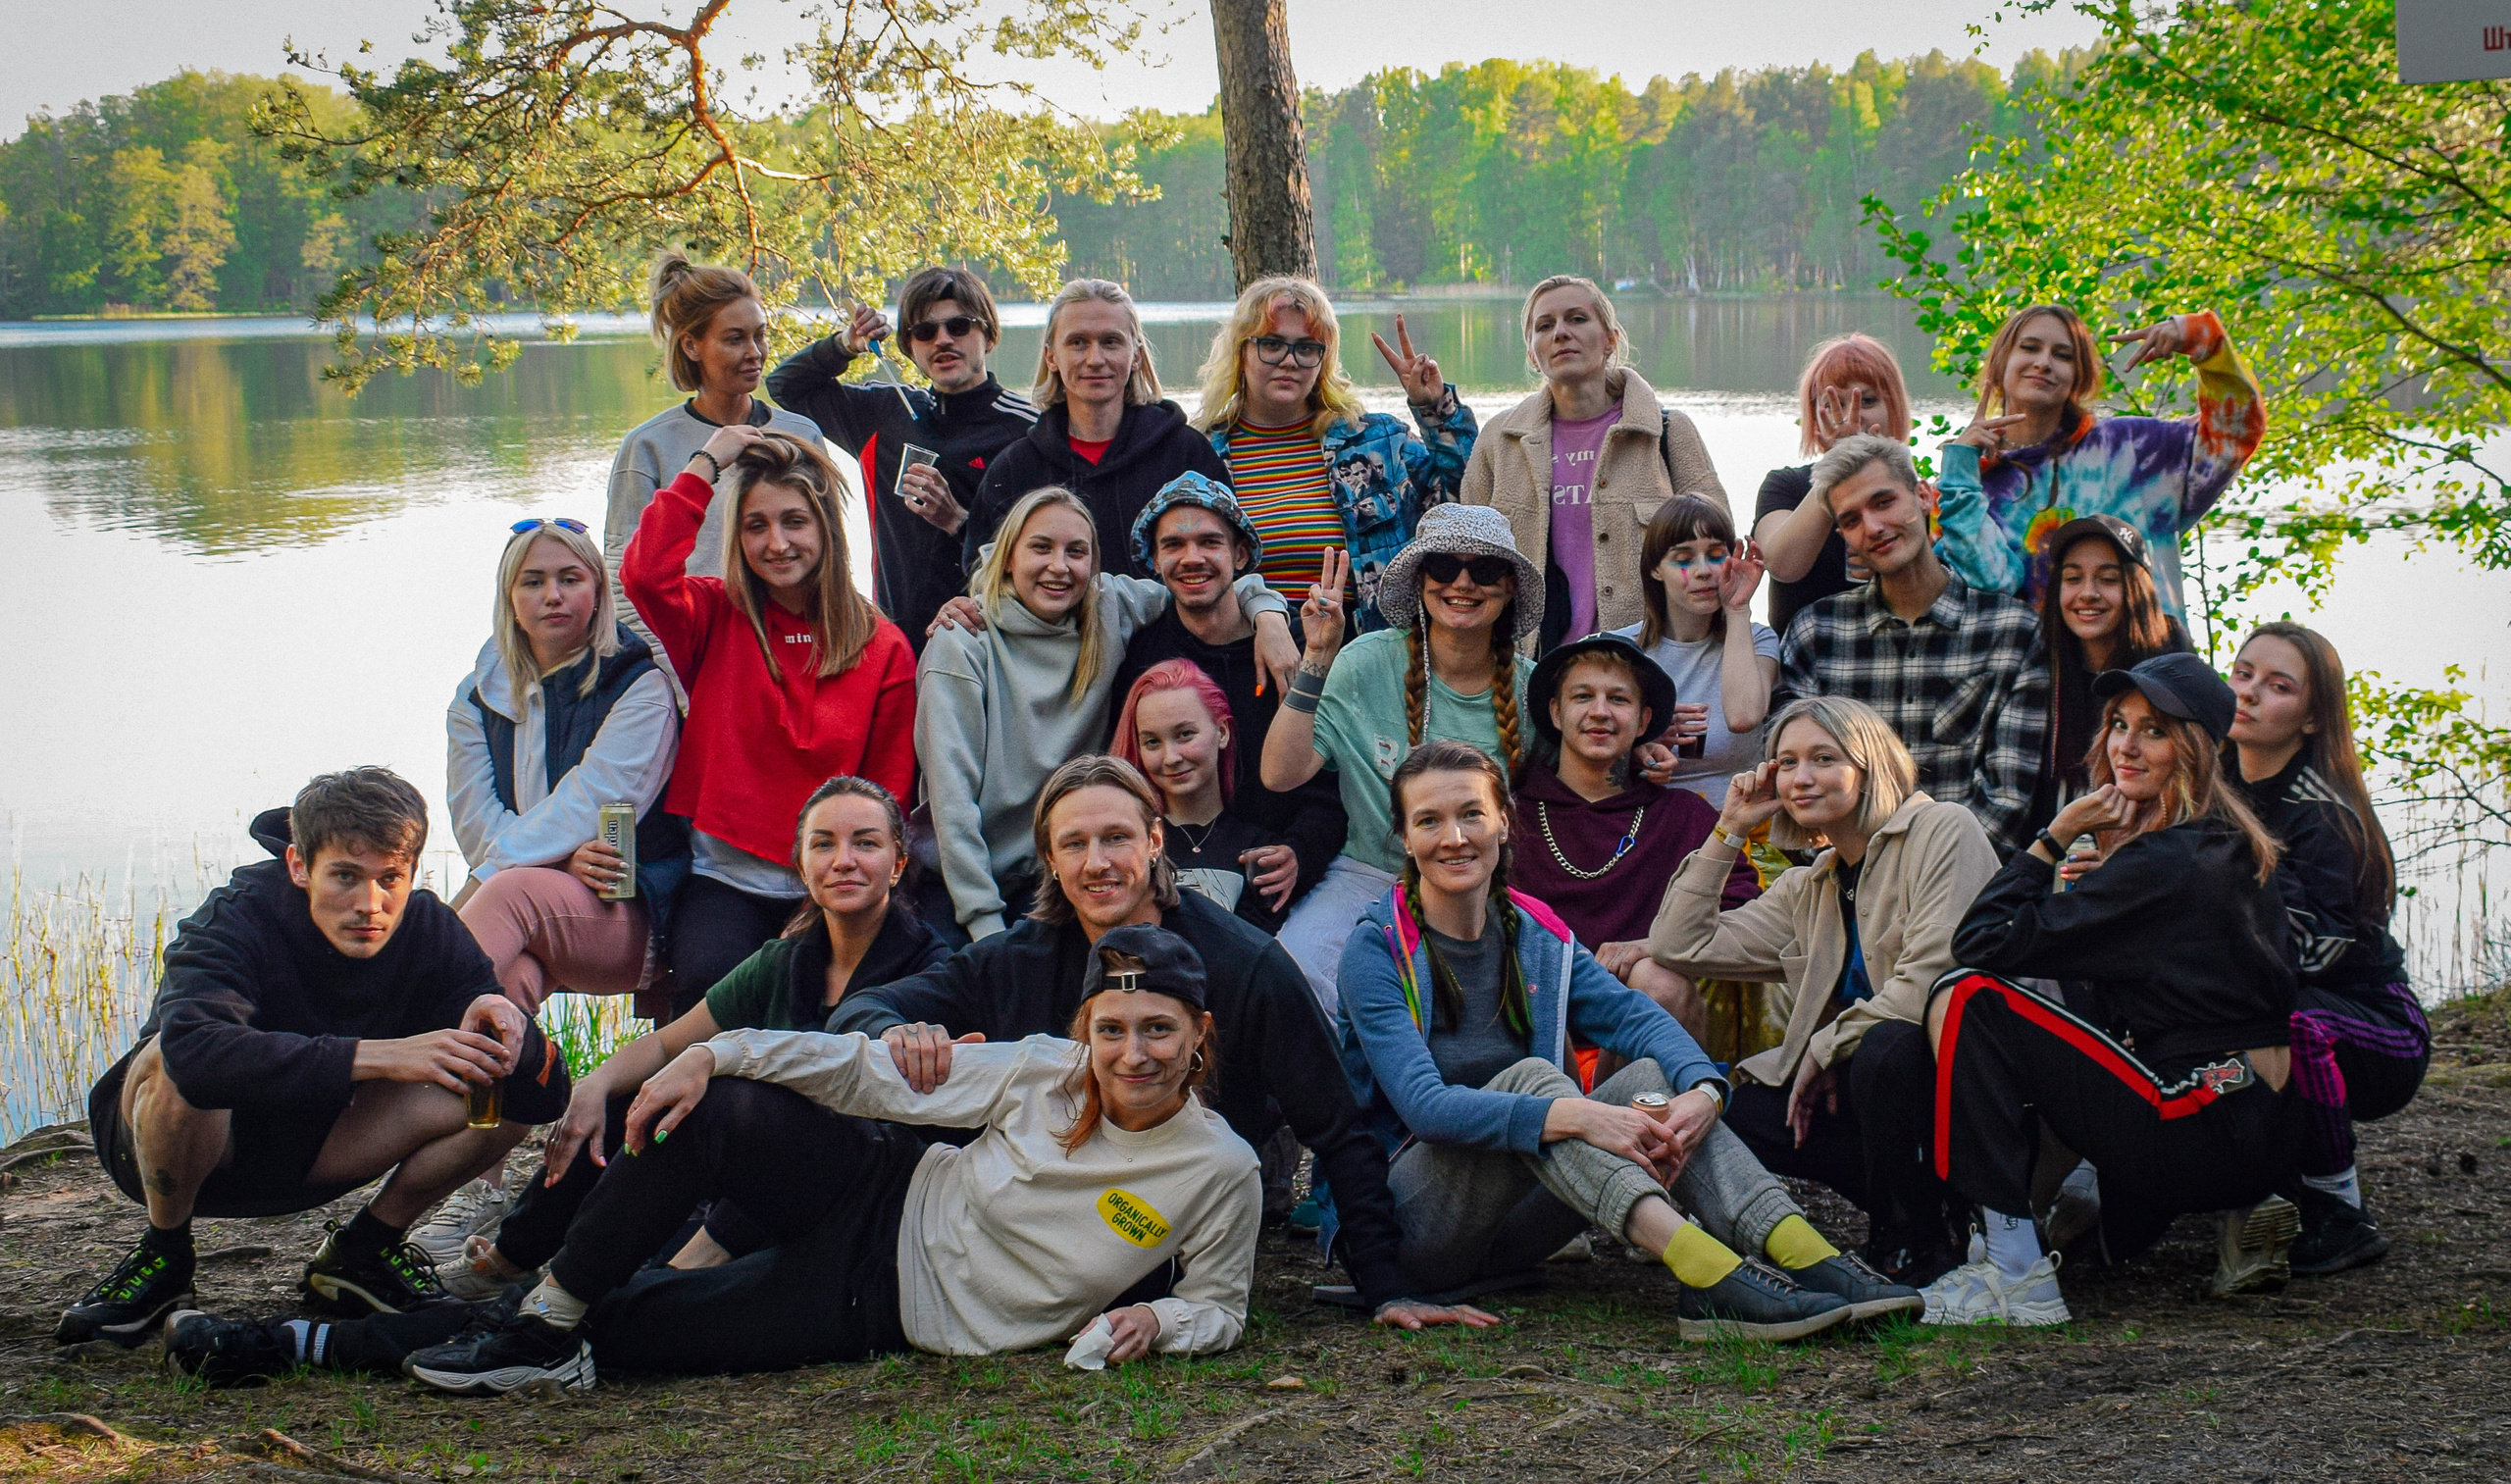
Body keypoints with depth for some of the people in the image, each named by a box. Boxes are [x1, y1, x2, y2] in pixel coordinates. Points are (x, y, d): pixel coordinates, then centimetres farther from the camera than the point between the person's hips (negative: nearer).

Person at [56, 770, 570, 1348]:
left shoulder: (428, 929, -14)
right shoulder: (239, 919, -27)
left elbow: (544, 1097, -16)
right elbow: (193, 1046, -50)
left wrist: (499, 1019, -39)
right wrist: (379, 1055, -54)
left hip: (311, 1157, 4)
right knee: (173, 1065, -39)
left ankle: (362, 1251, 2)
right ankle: (163, 1257, -12)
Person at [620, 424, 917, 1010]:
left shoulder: (884, 649, 7)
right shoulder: (716, 616, 8)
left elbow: (889, 791, 7)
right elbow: (646, 571, -14)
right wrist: (705, 464, -4)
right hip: (724, 879, 0)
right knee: (710, 982, -30)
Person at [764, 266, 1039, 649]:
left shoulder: (1024, 428, -5)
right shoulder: (888, 411, 16)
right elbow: (786, 385, 28)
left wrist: (958, 521, -23)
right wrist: (845, 345, 11)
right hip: (894, 633, 5)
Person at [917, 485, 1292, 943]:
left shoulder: (1110, 607, 1)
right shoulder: (962, 645, -10)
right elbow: (952, 795, -13)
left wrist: (1266, 610, -5)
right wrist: (985, 924, -18)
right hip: (961, 885, -3)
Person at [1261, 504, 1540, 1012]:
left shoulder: (1530, 687, 1)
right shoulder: (1368, 663, -6)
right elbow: (1280, 774, -13)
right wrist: (1317, 659, -19)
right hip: (1370, 875, -1)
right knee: (1290, 971, -28)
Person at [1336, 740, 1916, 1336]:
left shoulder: (1538, 936, 9)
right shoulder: (1377, 951, -9)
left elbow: (1638, 1017, -6)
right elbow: (1424, 1103, -23)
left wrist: (1704, 1091, -29)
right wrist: (1574, 1116, -36)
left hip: (1512, 1228, 5)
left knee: (1651, 1074, -16)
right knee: (1528, 1077, -29)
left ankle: (1811, 1259, -37)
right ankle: (1707, 1274, -49)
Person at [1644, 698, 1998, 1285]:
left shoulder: (1943, 831, -3)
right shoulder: (1806, 890, 18)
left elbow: (1934, 977, -15)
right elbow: (1677, 945, 14)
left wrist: (1828, 1045, -9)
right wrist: (1729, 829, 13)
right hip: (1868, 1075, 7)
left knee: (1887, 1050, -37)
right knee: (1740, 1113, -15)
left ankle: (1912, 1249, -14)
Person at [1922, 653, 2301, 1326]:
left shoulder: (2161, 865, -16)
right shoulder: (2231, 845, 12)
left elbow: (1980, 942, -15)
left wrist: (2055, 836, -7)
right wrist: (2099, 885, 11)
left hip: (2204, 1136, -10)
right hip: (2265, 1137, 10)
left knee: (1968, 1001, -12)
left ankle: (2015, 1276, -15)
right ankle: (2237, 1216, 15)